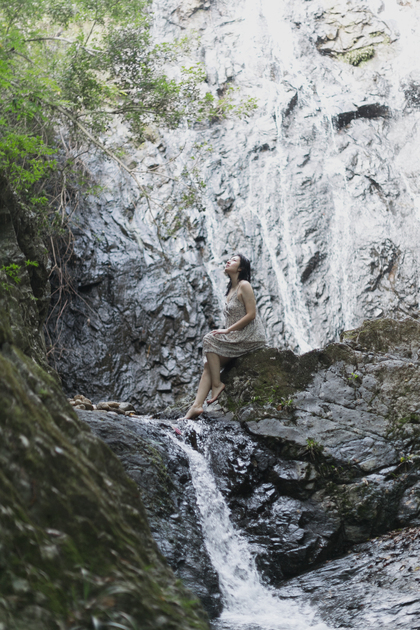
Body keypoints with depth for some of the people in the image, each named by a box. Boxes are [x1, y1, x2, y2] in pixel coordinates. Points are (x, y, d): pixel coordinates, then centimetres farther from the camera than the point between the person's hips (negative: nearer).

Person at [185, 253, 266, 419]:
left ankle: (217, 384, -15)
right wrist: (222, 331, 4)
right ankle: (197, 405, -18)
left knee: (209, 340, -20)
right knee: (208, 364, -9)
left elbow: (251, 314, -16)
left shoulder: (244, 286, -7)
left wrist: (227, 330, -15)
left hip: (251, 337, -8)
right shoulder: (231, 290, 19)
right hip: (237, 337, 8)